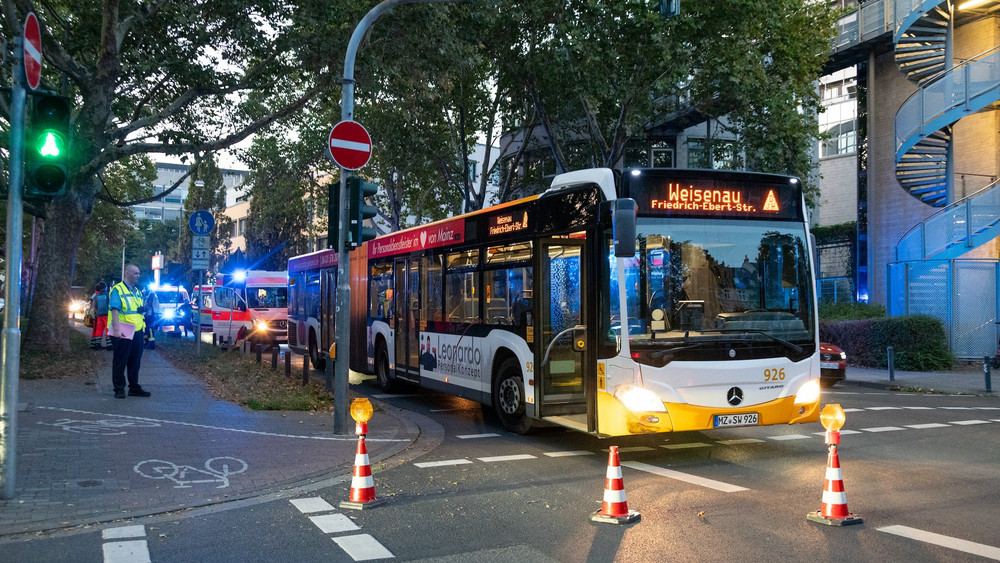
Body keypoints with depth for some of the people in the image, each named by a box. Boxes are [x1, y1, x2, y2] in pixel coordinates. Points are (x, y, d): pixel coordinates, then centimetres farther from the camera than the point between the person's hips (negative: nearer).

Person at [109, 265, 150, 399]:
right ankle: (119, 389, 5)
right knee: (120, 362, 0)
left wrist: (143, 309, 6)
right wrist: (117, 330, -24)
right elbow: (115, 311, -16)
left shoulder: (138, 292, 18)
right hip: (123, 333, -8)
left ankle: (134, 387, 21)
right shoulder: (117, 290, -7)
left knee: (135, 361, 12)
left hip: (137, 332, 8)